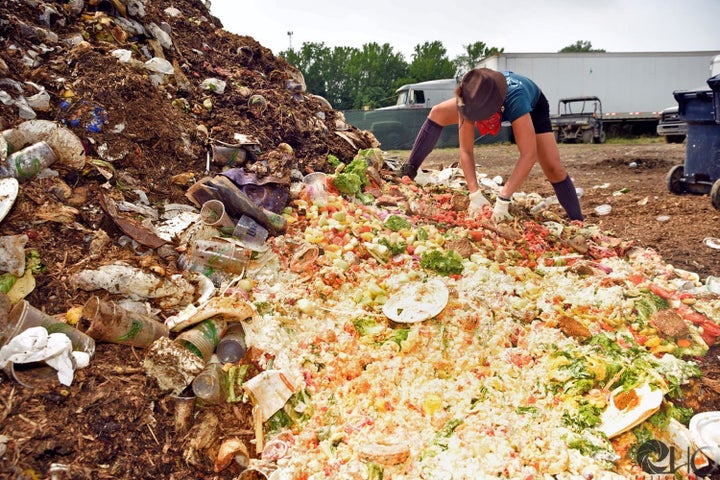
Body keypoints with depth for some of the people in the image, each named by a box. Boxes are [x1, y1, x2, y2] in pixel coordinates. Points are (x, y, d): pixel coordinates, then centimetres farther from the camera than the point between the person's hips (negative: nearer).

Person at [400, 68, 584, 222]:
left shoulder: (515, 100, -48)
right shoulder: (470, 101, -38)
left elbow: (528, 155, -50)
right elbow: (466, 151, -34)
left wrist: (503, 199, -55)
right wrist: (475, 194, -45)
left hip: (533, 106, -3)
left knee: (554, 169, -17)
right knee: (438, 114, -12)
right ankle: (409, 170, -4)